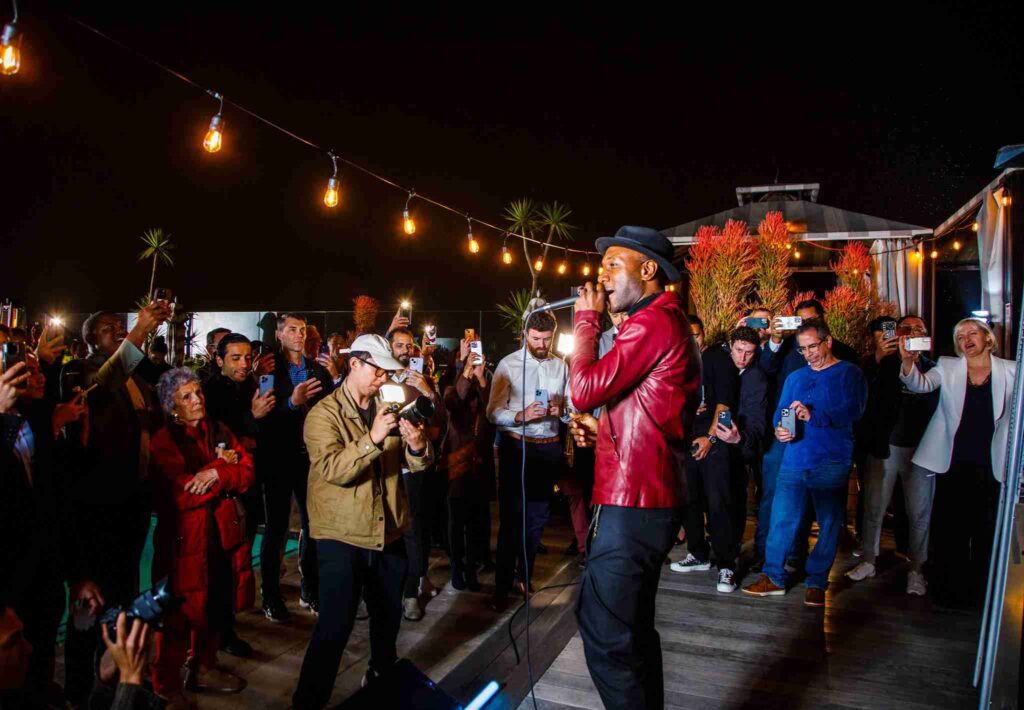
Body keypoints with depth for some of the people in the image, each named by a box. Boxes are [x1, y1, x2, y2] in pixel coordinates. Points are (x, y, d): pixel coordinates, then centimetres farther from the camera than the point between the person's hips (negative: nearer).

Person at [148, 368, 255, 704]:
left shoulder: (219, 431, 10)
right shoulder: (162, 442, -8)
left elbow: (247, 474, 2)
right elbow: (182, 494, -19)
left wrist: (217, 474, -17)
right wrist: (223, 466, -12)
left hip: (223, 534, 6)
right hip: (184, 539, -5)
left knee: (215, 607, 16)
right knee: (180, 613, 4)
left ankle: (203, 667, 36)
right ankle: (166, 685, 22)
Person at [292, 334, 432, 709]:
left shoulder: (389, 408, 7)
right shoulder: (324, 413, -10)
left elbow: (417, 464, 1)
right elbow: (331, 469, -24)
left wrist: (418, 446, -21)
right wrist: (372, 439, -35)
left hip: (389, 532, 6)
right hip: (342, 536, -6)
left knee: (389, 614, 21)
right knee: (335, 624, -6)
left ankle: (382, 676, 44)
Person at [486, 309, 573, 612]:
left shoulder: (560, 366, 7)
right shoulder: (508, 365, -5)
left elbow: (573, 408, 9)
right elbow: (493, 412, -10)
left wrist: (562, 411, -13)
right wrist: (521, 416, -26)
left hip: (549, 448, 4)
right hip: (516, 447, -3)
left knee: (537, 517, 13)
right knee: (510, 517, 2)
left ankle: (524, 577, 30)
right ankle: (502, 585, 13)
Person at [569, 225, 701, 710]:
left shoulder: (652, 321, -15)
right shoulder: (668, 322, 19)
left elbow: (585, 389, -20)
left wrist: (587, 319, -7)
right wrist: (603, 429, 10)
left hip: (631, 504, -11)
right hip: (647, 500, 11)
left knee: (604, 634, -4)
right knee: (632, 627, 20)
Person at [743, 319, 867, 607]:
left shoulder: (849, 373, 2)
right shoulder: (795, 378, 19)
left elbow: (853, 410, -13)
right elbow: (779, 412, 14)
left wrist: (813, 415, -24)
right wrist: (780, 429, -8)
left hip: (831, 464, -4)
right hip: (794, 459, 4)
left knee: (829, 524, 3)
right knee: (781, 519, 2)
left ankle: (817, 583, 17)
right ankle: (774, 577, 13)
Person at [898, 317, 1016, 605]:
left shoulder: (1010, 371, 2)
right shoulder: (948, 367, 1)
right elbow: (922, 385, -16)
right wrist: (908, 362, -35)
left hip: (991, 466, 0)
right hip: (953, 463, 0)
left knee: (986, 531, 9)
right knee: (950, 530, 8)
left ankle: (981, 591, 25)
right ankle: (951, 587, 22)